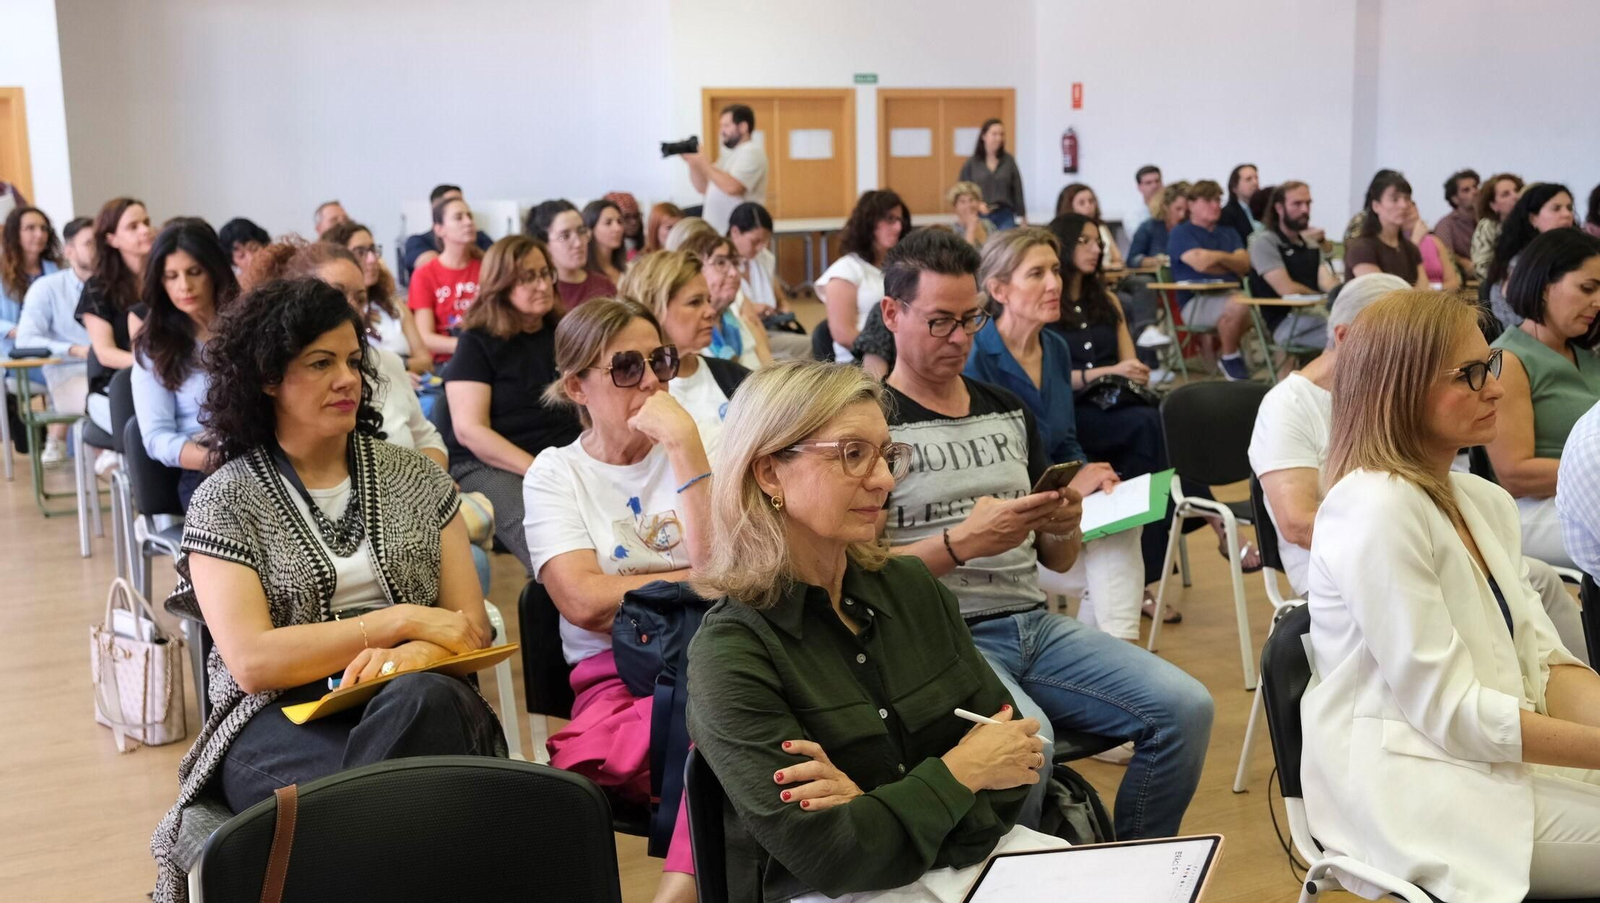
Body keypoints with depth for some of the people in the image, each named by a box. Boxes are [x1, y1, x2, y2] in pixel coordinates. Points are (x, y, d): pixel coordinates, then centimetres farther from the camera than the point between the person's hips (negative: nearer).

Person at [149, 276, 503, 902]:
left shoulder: (413, 476, 15)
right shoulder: (225, 501, 5)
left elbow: (471, 627, 10)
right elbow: (251, 661, -8)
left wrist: (413, 656, -14)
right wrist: (402, 620, -10)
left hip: (417, 701, 4)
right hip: (278, 722, -3)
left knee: (422, 700, -35)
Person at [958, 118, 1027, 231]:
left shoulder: (1008, 161, 3)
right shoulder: (971, 163, 2)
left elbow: (1017, 190, 5)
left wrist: (1023, 217, 5)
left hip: (1004, 217, 0)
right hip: (980, 217, 0)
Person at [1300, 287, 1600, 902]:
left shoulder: (1486, 504, 12)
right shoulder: (1374, 508, -16)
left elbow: (1543, 665, 7)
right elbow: (1450, 712, -18)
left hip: (1495, 761, 8)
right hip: (1415, 794, -8)